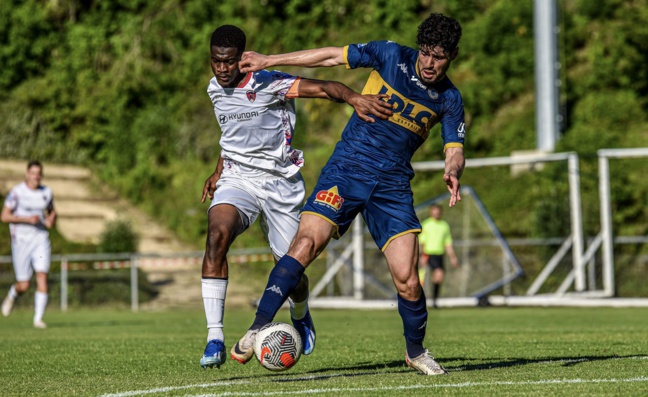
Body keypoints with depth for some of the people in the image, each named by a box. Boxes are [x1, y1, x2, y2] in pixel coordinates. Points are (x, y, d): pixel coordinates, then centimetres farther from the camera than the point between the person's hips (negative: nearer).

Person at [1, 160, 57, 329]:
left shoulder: (46, 192, 6)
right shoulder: (17, 192, -8)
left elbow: (52, 211, 23)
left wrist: (51, 219, 0)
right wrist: (27, 219, -20)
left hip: (41, 239, 3)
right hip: (21, 240, -3)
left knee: (42, 278, -14)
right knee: (24, 286, 0)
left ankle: (38, 318, -10)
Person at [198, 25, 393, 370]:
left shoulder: (267, 83, -14)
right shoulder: (215, 90, 7)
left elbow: (322, 88, -27)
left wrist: (353, 97, -45)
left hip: (280, 182, -3)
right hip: (237, 179, 3)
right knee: (217, 233, -29)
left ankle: (300, 317, 42)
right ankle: (214, 338, -30)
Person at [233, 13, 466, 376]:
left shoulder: (449, 99, 3)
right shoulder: (391, 56, -3)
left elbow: (455, 151, 4)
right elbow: (331, 56, 4)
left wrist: (453, 172, -22)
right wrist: (269, 60, 7)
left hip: (393, 183, 1)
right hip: (347, 168, -1)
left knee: (407, 279, -8)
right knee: (306, 242, -22)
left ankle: (416, 351, 18)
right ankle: (258, 329, -16)